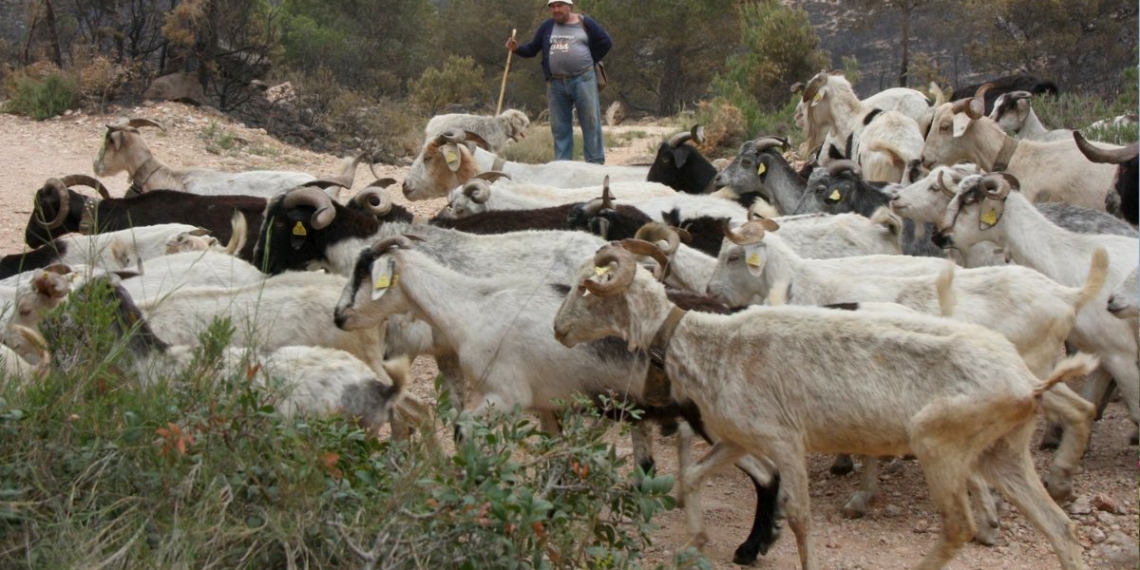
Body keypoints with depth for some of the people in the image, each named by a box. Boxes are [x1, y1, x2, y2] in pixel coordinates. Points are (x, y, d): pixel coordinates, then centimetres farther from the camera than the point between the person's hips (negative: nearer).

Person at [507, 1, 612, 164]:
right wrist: (517, 48, -10)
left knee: (590, 122, -3)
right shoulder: (547, 27, 9)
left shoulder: (584, 23, 1)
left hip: (583, 80, -3)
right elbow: (532, 49, 9)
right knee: (560, 126, 5)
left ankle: (595, 163, 0)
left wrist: (589, 61, 1)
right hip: (556, 84, 3)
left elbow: (606, 42, 4)